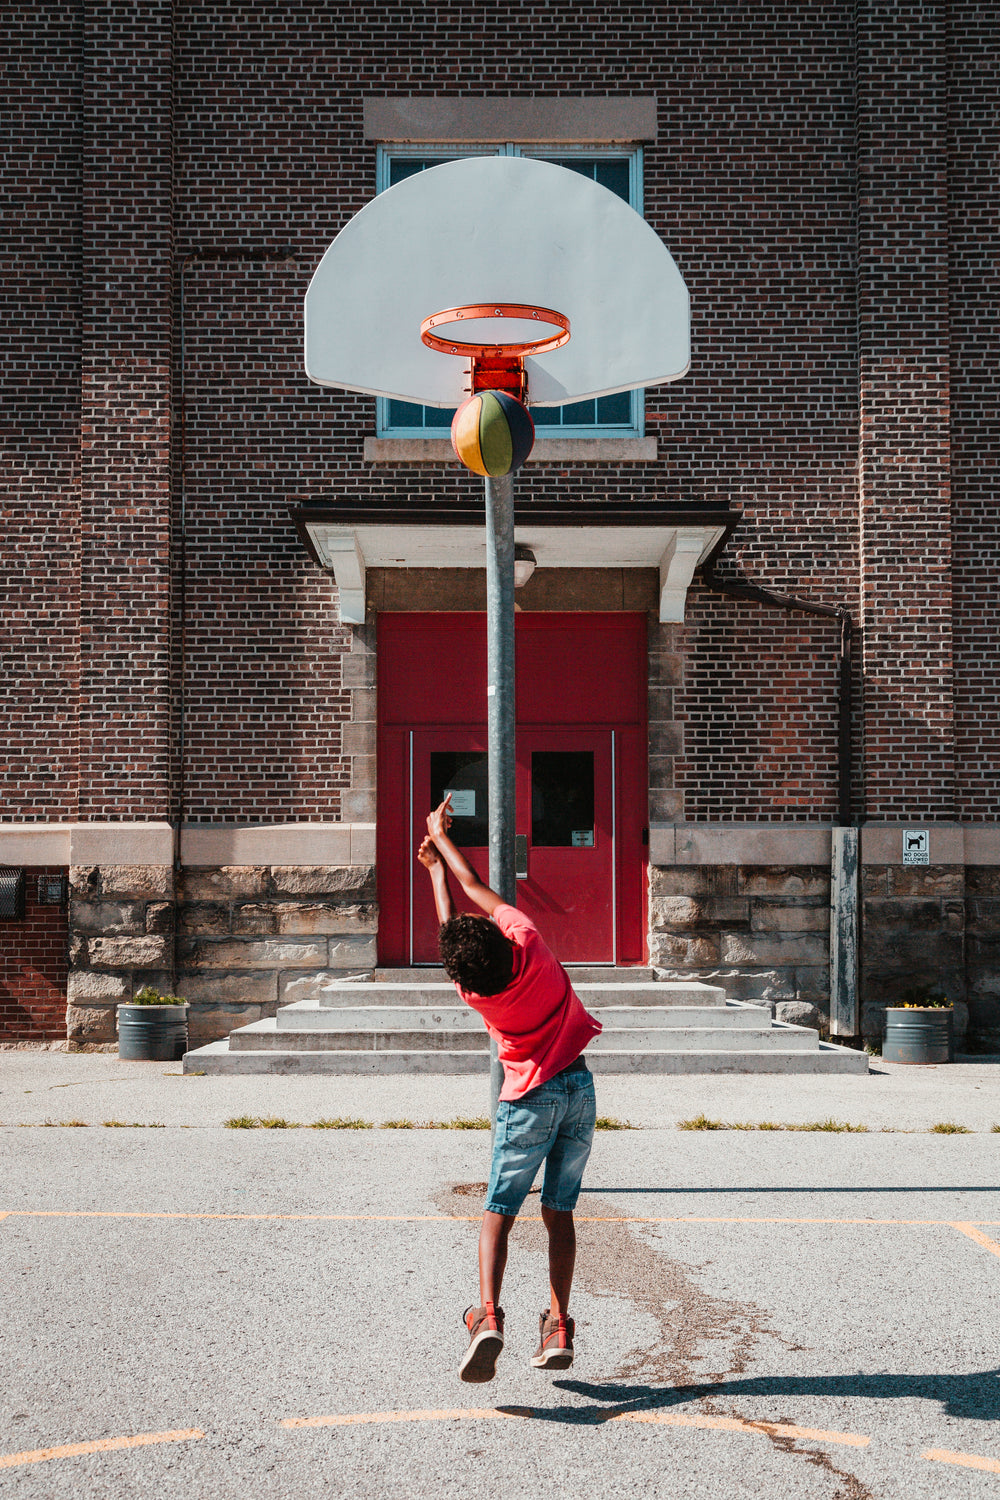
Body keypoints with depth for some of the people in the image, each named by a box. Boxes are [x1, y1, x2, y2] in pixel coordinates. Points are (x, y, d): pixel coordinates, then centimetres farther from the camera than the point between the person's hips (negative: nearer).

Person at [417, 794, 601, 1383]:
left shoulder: (474, 992, -14)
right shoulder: (528, 942, -15)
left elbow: (451, 916, 4)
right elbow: (477, 888, 1)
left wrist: (435, 867, 20)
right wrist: (442, 837, 15)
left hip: (530, 1100, -3)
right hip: (580, 1090, 3)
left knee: (499, 1213, 3)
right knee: (560, 1213, 10)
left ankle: (489, 1315, -17)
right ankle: (559, 1329, 7)